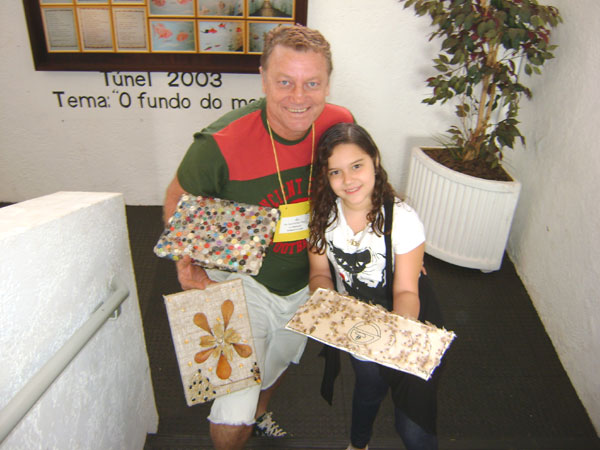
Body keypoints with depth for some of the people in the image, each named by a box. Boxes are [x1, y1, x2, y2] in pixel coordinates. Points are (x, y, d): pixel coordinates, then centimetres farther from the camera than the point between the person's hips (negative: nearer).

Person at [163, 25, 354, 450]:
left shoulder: (340, 124, -18)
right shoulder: (221, 144, -29)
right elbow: (178, 198, -10)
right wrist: (186, 262, -24)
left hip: (305, 283, 5)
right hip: (242, 282, -4)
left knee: (280, 360, 32)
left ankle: (261, 412, 67)